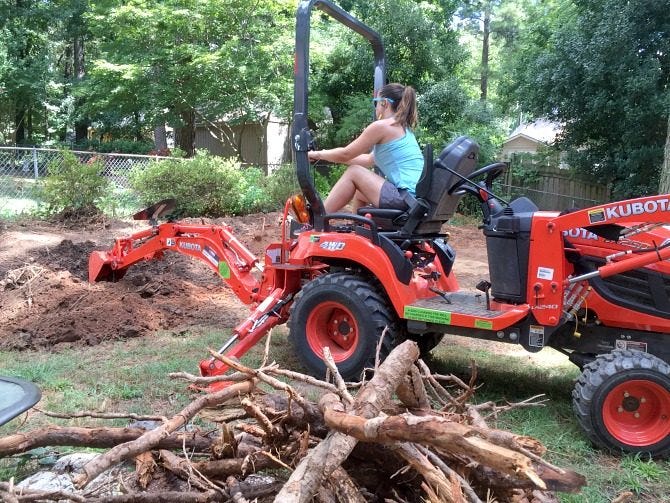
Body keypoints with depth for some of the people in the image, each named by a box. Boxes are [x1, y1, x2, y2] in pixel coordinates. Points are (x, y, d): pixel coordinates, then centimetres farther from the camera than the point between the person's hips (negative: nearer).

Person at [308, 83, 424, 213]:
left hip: (406, 199, -9)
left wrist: (318, 154, 17)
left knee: (353, 172, 3)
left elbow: (345, 154, -1)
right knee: (359, 191, 24)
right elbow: (370, 160, 26)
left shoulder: (381, 126, -6)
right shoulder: (403, 128, 21)